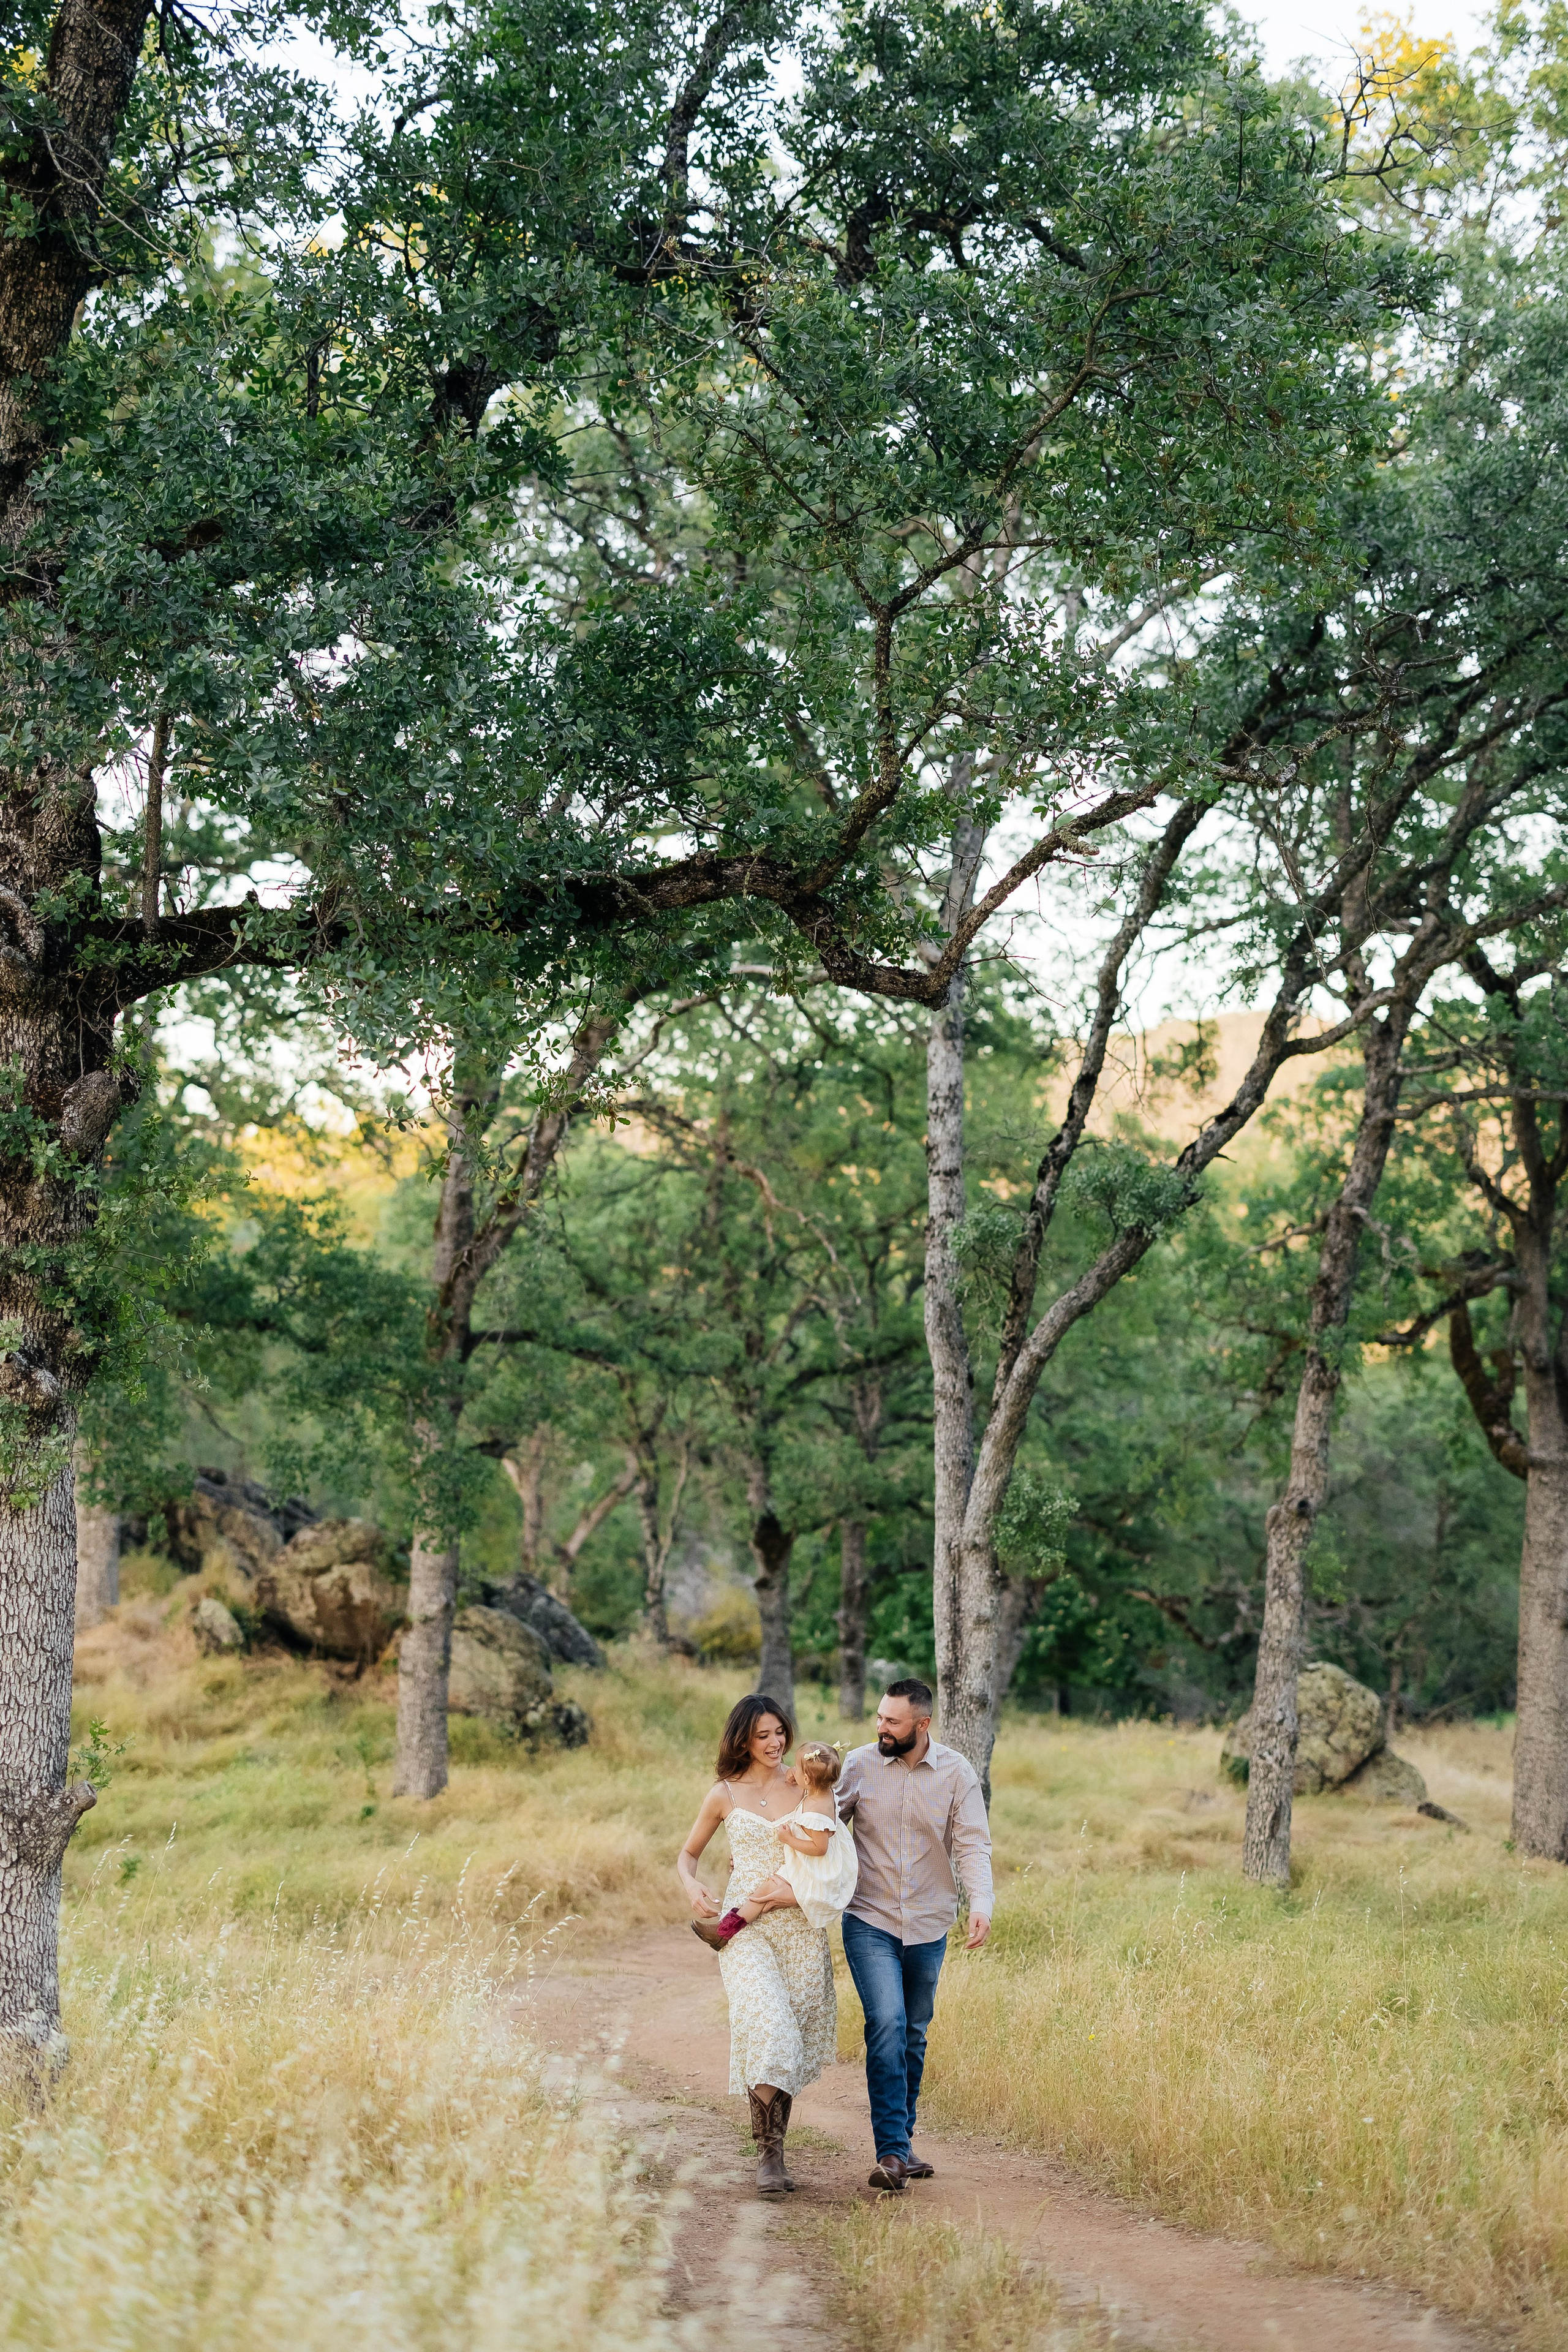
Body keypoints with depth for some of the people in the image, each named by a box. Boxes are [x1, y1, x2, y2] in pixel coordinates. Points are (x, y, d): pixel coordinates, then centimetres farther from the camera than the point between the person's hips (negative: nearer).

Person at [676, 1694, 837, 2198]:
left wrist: (799, 1892, -10)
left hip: (800, 1926, 2)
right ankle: (769, 2155, -16)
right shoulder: (724, 1795, 6)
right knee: (767, 2027, -21)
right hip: (744, 1927, -2)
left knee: (792, 2041, 1)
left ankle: (773, 2150, 15)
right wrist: (692, 1888, -3)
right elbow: (688, 1854, 18)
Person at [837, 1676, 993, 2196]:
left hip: (928, 1926, 2)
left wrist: (981, 1904, -21)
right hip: (870, 1921, -2)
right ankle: (892, 2153, -18)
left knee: (914, 2036, 12)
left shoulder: (956, 1773, -4)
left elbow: (972, 1843, -7)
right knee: (887, 2025, -17)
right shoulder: (859, 1765, -4)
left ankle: (902, 2139, 26)